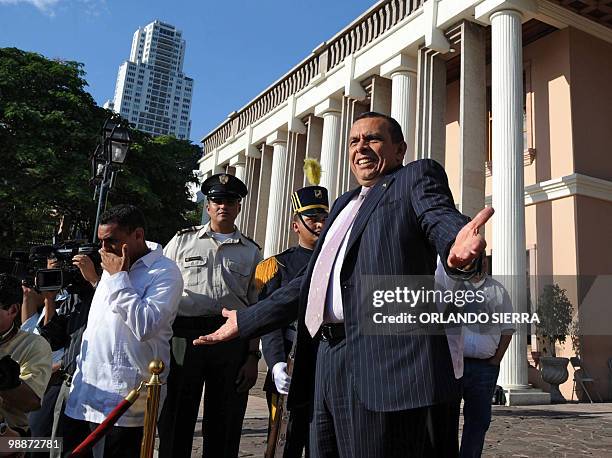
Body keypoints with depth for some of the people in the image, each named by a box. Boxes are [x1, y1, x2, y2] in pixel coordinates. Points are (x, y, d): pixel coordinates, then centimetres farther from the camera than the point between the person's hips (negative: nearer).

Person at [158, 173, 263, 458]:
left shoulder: (252, 252, 11)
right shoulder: (183, 241, 10)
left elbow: (256, 309, 10)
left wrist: (253, 357, 3)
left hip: (233, 344, 1)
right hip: (184, 337, 0)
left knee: (224, 428, 9)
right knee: (175, 423, 6)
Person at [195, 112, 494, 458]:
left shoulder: (418, 177, 6)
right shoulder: (345, 204, 27)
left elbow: (441, 218, -16)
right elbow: (311, 281, 27)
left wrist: (456, 249, -41)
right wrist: (244, 321, 27)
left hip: (385, 360, -7)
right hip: (327, 360, 8)